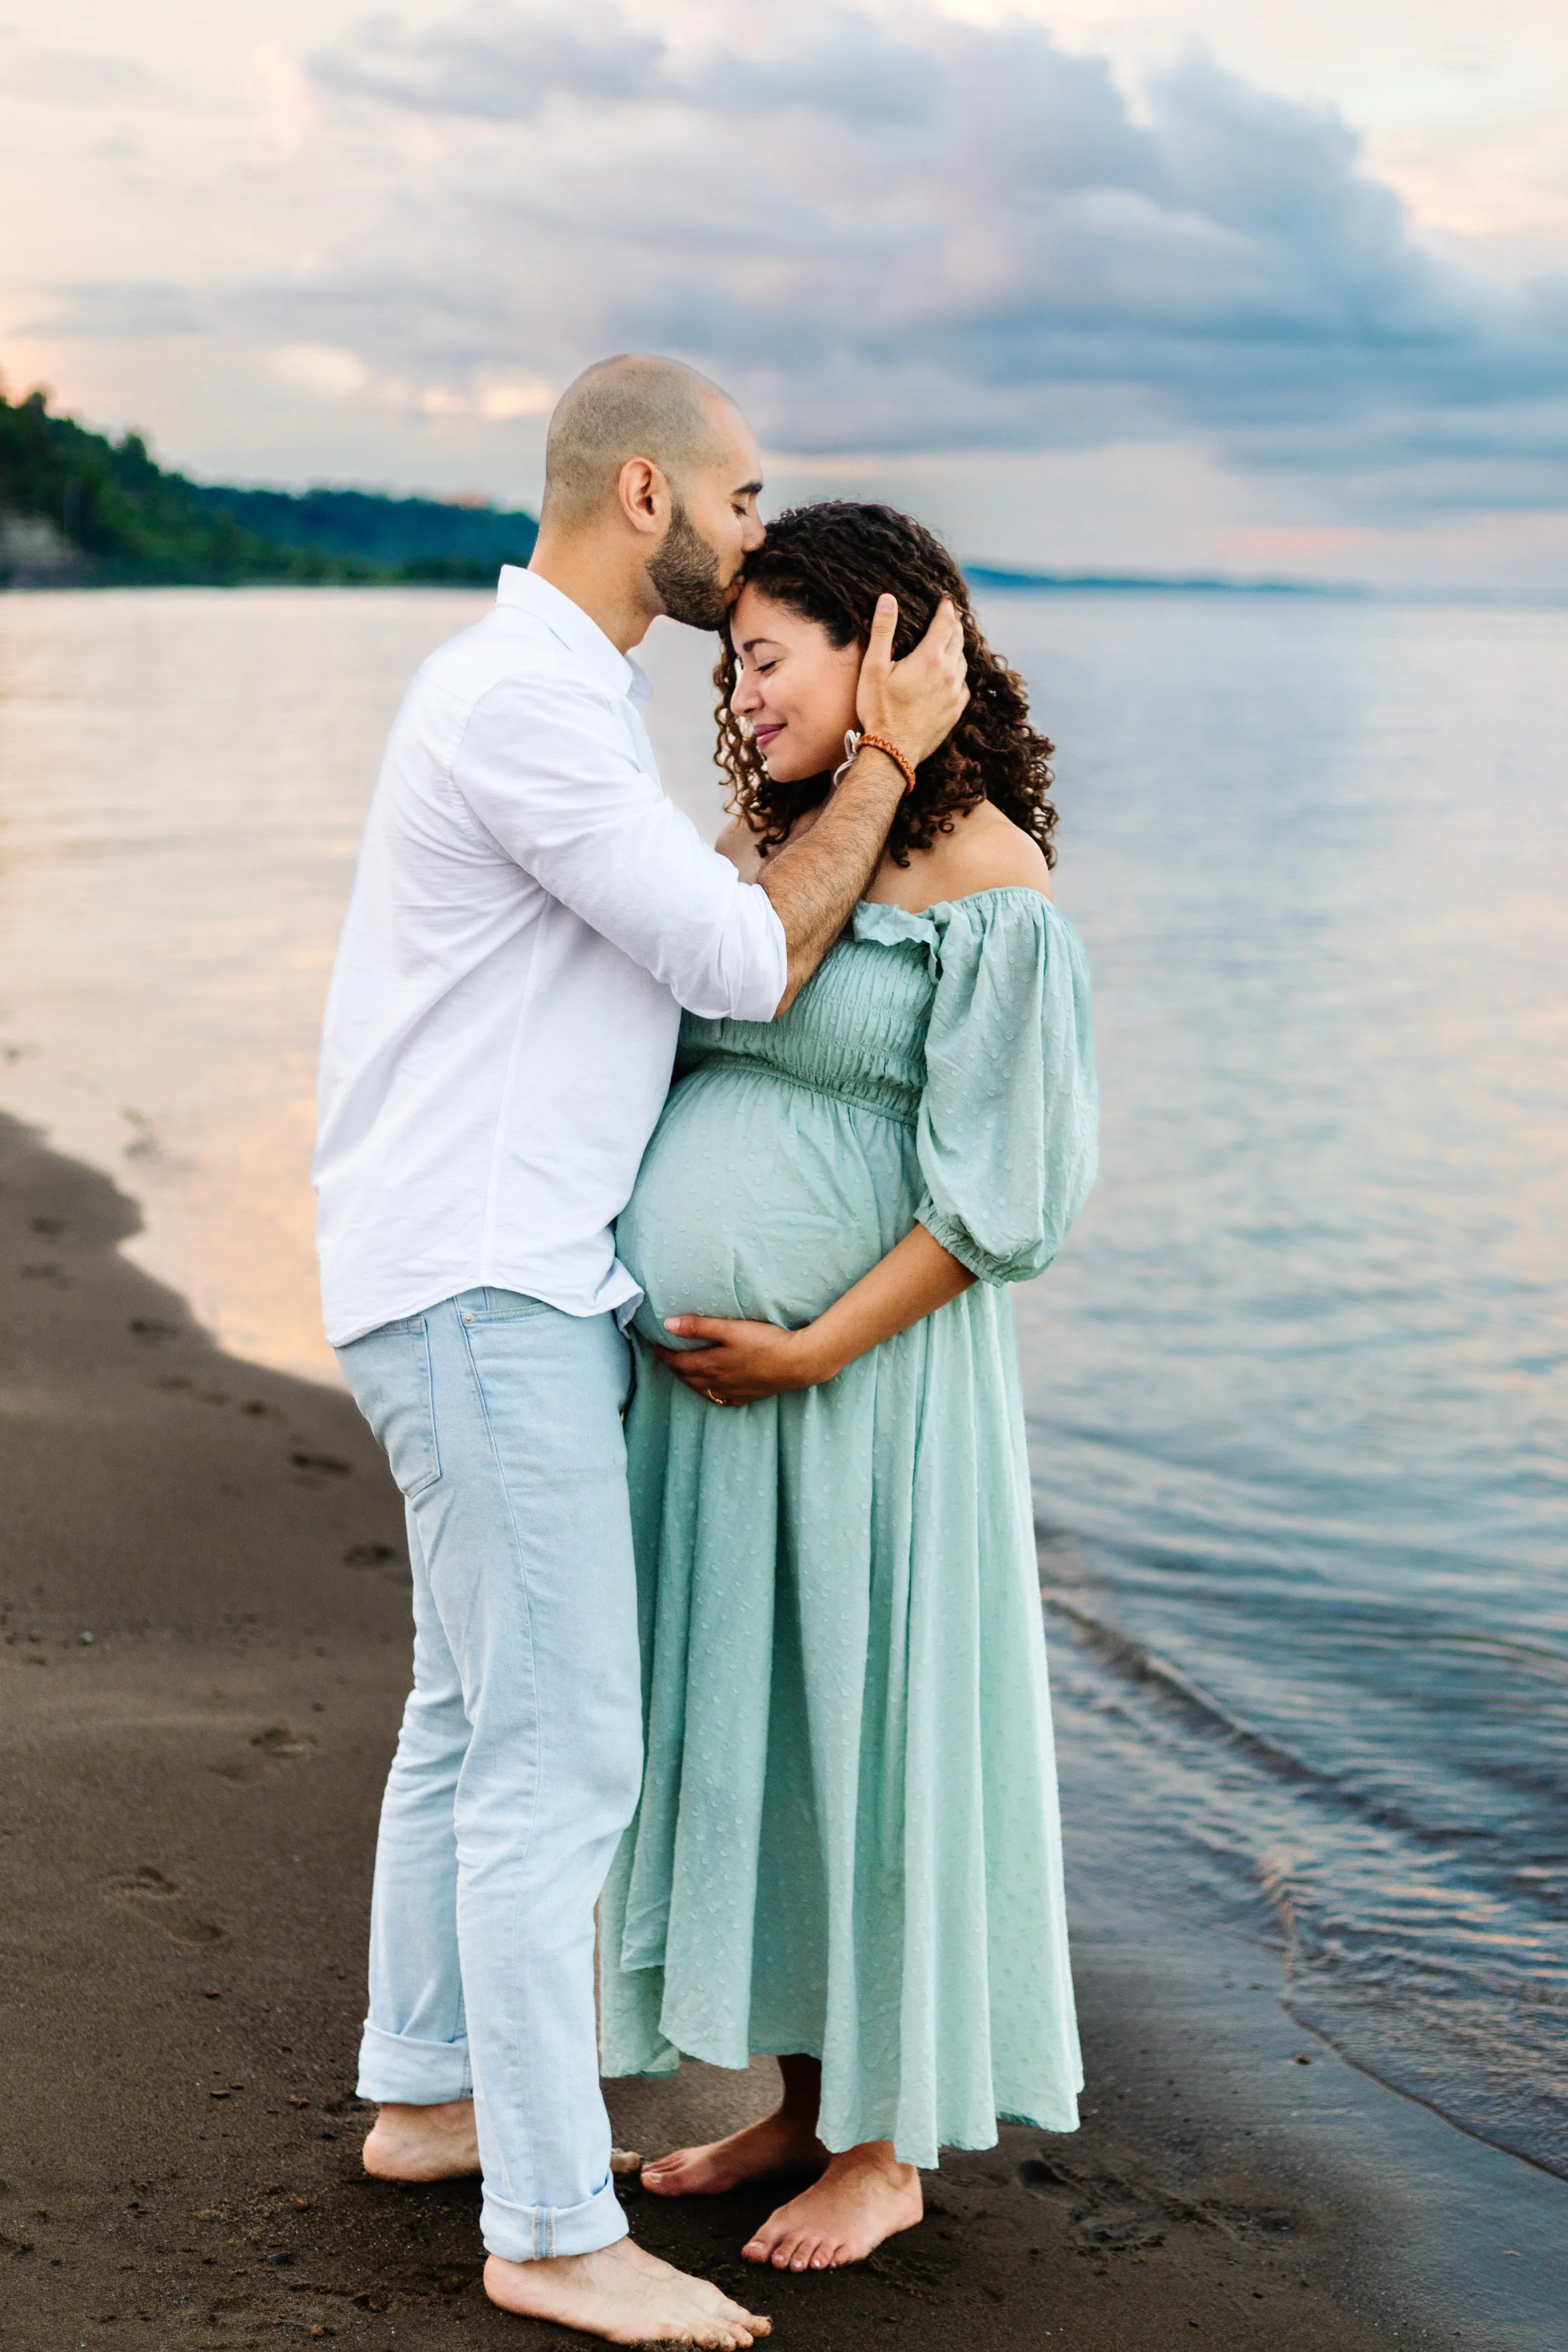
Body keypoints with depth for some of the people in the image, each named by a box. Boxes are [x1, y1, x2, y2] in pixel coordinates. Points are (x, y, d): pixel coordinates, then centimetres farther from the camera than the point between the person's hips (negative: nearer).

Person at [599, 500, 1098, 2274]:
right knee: (745, 1722, 14)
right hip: (702, 1376, 8)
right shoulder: (759, 839, 10)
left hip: (865, 1377, -7)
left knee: (872, 1723, 4)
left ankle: (889, 2146, 19)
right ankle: (804, 2102, 29)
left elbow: (999, 1184, -15)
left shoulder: (984, 875, -12)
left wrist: (812, 1350, -17)